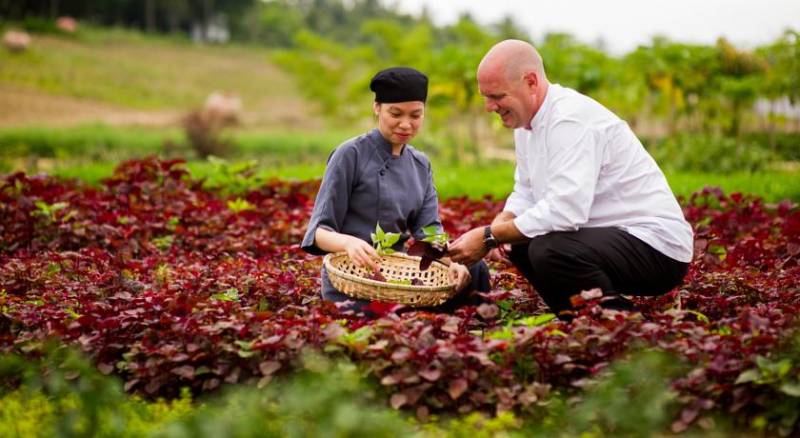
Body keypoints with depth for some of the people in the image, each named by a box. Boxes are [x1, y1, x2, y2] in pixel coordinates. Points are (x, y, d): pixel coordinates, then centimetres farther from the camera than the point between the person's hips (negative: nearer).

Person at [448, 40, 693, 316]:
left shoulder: (571, 120, -22)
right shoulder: (526, 119, 9)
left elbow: (564, 210, -31)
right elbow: (525, 193, 15)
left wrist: (490, 237, -24)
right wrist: (496, 227, -6)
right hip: (609, 233, 10)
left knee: (549, 250, -30)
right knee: (519, 242, 13)